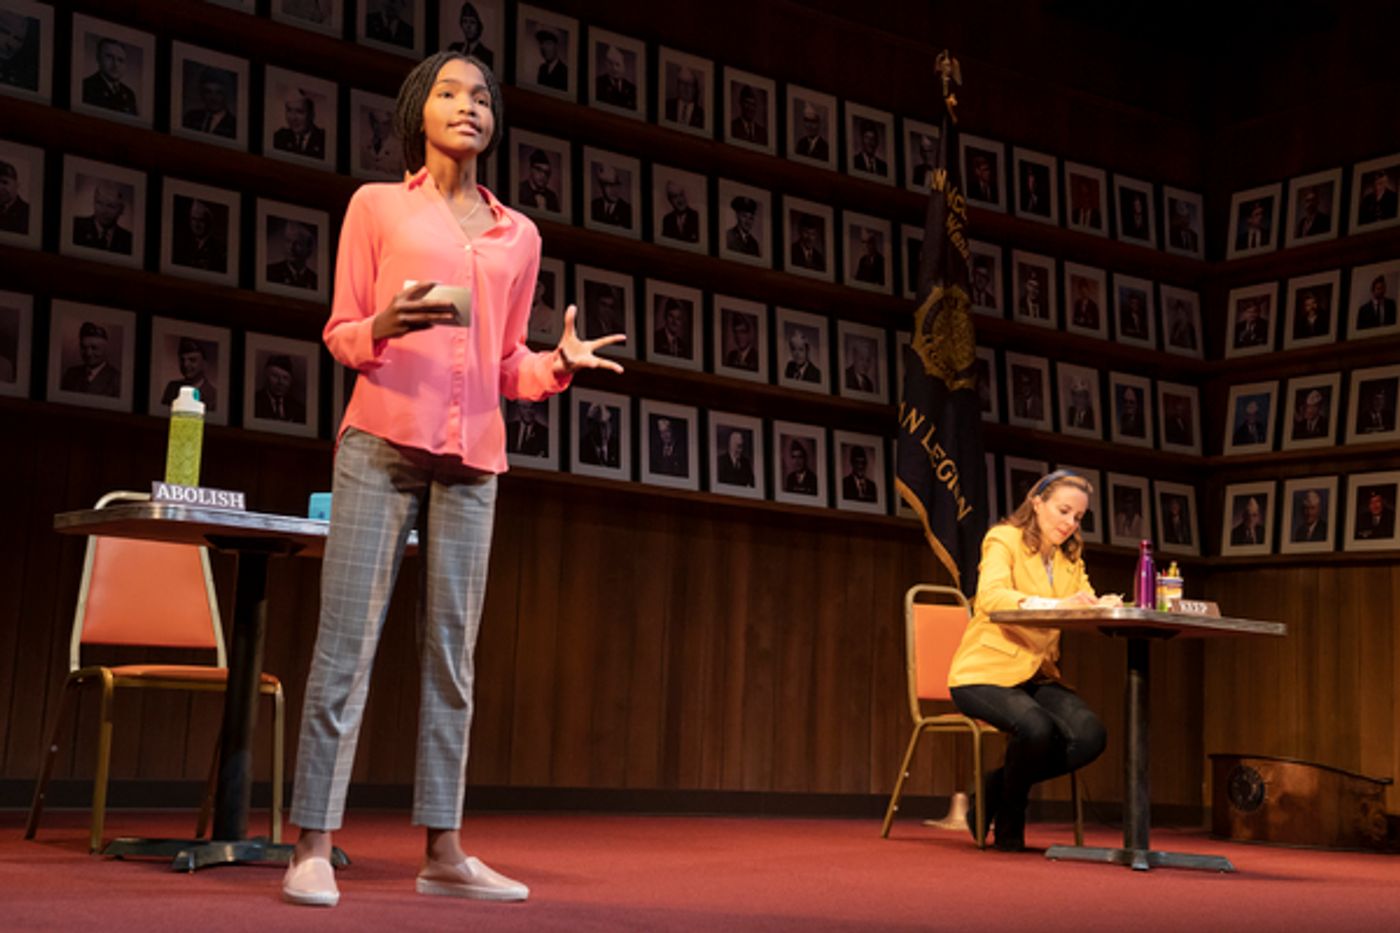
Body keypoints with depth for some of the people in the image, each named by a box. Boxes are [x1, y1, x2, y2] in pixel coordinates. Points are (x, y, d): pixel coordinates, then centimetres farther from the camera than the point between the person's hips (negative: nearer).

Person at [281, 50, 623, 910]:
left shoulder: (519, 235, 18)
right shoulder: (377, 206, 9)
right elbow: (340, 333, 5)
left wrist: (559, 366, -3)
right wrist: (382, 328, -16)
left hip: (472, 455, 4)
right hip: (383, 439, -3)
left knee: (453, 653, 3)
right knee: (348, 639, -8)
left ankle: (444, 851, 7)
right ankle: (313, 847, -5)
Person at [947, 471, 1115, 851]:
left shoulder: (1070, 558, 17)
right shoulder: (1004, 540, -4)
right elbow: (991, 597, -24)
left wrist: (1107, 607, -23)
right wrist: (1056, 605, -39)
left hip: (1039, 677, 6)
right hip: (985, 672, -6)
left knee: (1090, 734, -22)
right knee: (1035, 727, -34)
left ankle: (997, 787, 2)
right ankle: (1008, 823, -6)